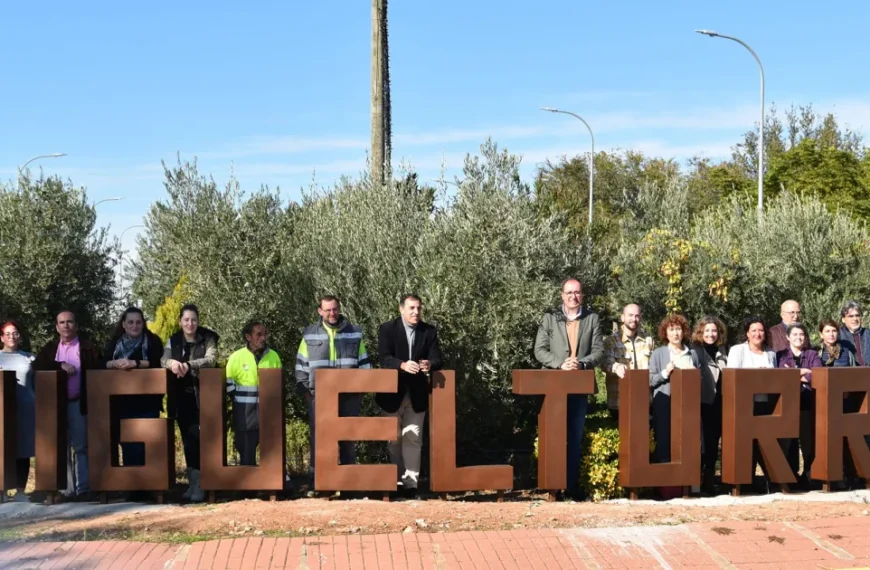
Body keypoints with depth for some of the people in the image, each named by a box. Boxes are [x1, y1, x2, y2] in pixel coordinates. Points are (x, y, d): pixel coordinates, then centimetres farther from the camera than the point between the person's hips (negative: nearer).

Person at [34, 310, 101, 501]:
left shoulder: (88, 348, 4)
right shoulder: (49, 348, 14)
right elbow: (38, 366, -2)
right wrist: (60, 365, -16)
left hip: (79, 404, -3)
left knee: (81, 447, -2)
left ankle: (83, 488, 0)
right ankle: (66, 489, 9)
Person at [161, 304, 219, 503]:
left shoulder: (208, 339, -3)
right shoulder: (174, 341, 7)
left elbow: (211, 360, -18)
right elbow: (163, 360, -5)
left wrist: (189, 365, -34)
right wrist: (172, 363, -30)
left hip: (202, 396, -4)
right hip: (182, 397, 4)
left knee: (198, 438, -10)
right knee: (188, 439, 6)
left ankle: (199, 484, -6)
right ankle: (192, 482, 14)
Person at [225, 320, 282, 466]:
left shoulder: (273, 356, 5)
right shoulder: (237, 357, -4)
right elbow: (228, 383, 1)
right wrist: (242, 400, -2)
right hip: (245, 414, -2)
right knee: (246, 450, 6)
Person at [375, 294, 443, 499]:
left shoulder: (429, 331, 0)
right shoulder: (387, 329, -6)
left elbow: (437, 359, -6)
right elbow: (384, 358, -17)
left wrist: (429, 365, -31)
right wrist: (403, 365, -36)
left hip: (417, 394, 1)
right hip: (393, 392, -1)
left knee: (412, 439, -1)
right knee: (394, 439, 12)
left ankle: (410, 483, -1)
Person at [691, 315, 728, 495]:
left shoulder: (721, 351, 12)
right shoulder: (695, 351, -4)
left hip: (719, 402, 5)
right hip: (703, 402, -5)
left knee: (714, 442, 7)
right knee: (703, 441, -5)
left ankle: (709, 480, 14)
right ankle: (697, 479, 2)